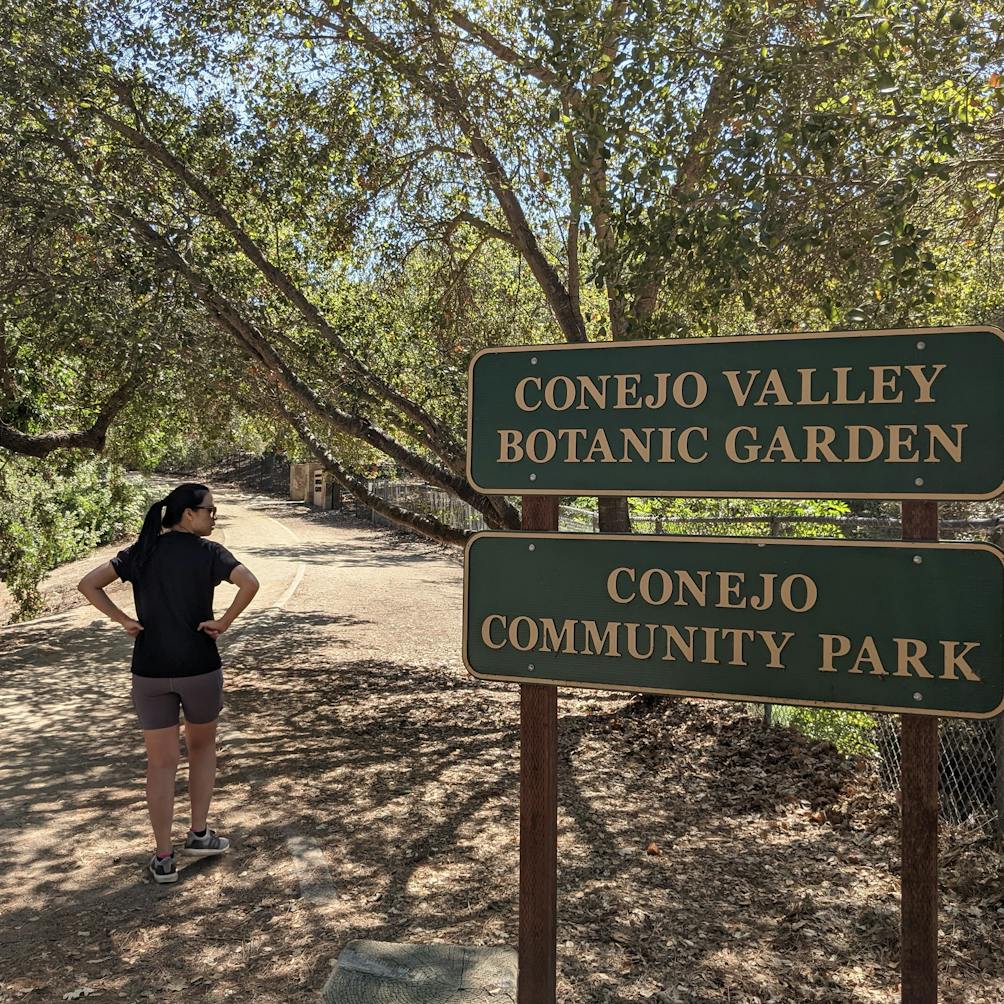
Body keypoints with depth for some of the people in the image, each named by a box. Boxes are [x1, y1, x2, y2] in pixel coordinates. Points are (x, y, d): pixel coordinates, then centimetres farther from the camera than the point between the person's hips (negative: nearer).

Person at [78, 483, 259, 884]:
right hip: (198, 668, -2)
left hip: (150, 670, 3)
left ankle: (164, 858, 16)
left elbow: (87, 584, -1)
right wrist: (223, 622, -12)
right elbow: (250, 583, -23)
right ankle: (198, 834, 24)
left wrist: (122, 620, 2)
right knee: (202, 747, 22)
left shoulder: (141, 552, 5)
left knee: (161, 763, 11)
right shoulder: (208, 552, -7)